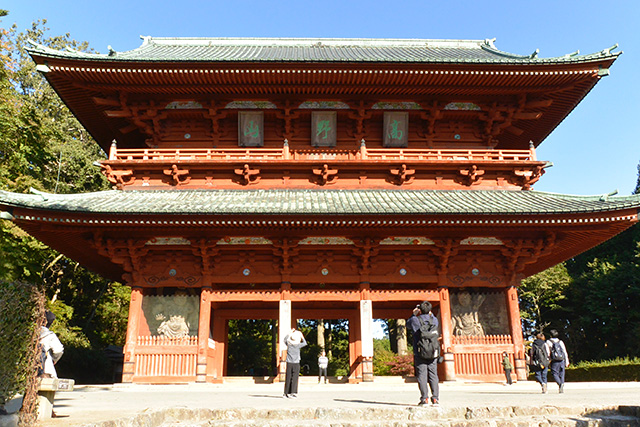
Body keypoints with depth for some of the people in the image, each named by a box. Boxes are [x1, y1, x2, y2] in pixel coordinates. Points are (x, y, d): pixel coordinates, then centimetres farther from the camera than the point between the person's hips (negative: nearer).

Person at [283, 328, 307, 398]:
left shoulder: (289, 344, 0)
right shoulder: (298, 345, -6)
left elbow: (285, 339, 21)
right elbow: (305, 343, 10)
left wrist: (290, 333, 25)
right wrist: (301, 336, 16)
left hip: (289, 363, 3)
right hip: (296, 364, -3)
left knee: (288, 378, 6)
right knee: (294, 378, -1)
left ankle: (286, 393, 11)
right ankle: (293, 392, -7)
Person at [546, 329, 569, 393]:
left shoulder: (548, 342, 2)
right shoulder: (560, 342, 12)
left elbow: (548, 353, -2)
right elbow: (565, 352, 8)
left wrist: (548, 362, 1)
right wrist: (567, 361, 9)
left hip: (554, 361, -4)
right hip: (562, 361, 4)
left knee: (555, 374, -1)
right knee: (561, 374, 10)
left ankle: (560, 383, -27)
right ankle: (562, 388, 6)